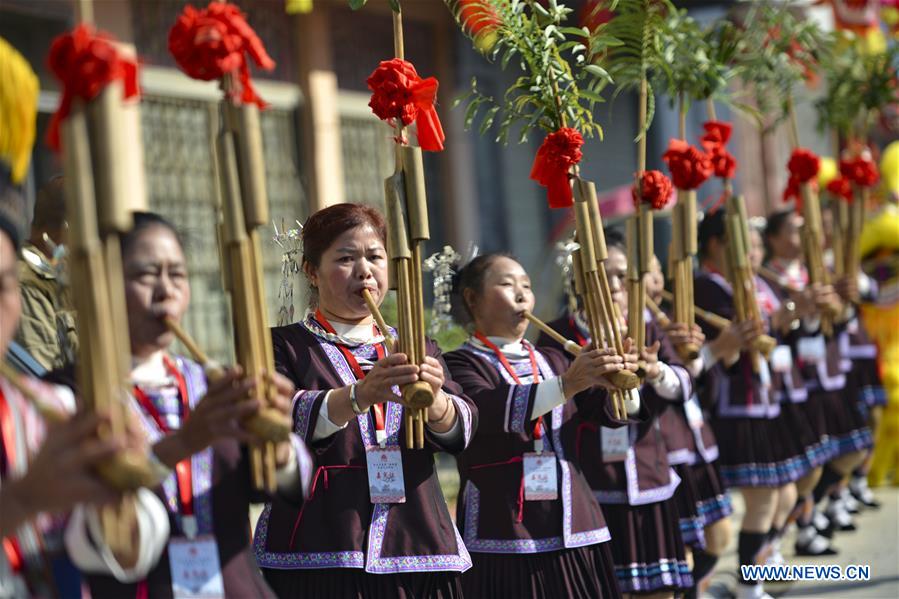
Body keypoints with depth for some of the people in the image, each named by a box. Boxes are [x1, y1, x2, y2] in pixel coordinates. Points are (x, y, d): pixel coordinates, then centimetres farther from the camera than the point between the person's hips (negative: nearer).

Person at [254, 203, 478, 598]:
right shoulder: (284, 347, 5)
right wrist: (359, 395, -31)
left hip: (419, 553, 3)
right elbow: (281, 421, -14)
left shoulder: (417, 352, 15)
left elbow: (460, 432, 0)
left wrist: (433, 401, -22)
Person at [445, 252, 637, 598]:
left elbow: (612, 412, 5)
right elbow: (486, 410, -22)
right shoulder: (460, 365, -1)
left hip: (575, 534, 5)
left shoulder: (554, 361, 17)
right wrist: (566, 385, -33)